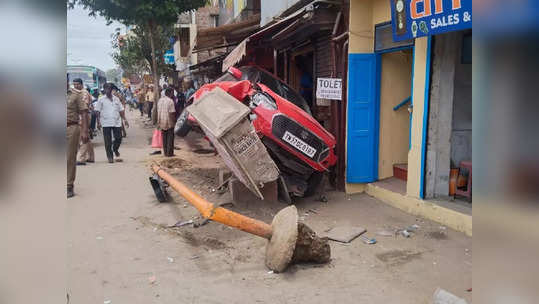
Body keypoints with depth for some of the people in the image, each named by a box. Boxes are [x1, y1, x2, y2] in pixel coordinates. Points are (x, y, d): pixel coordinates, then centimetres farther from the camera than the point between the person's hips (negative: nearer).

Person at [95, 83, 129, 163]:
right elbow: (98, 112, 2)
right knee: (108, 141, -1)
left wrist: (124, 119, 5)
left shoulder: (116, 99, 12)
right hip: (106, 123, -2)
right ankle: (110, 157, 9)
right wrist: (98, 122, -6)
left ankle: (115, 149, 32)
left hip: (117, 122, 3)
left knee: (119, 138, 2)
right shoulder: (101, 100, 3)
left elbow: (121, 110, 14)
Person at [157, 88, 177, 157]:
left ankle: (165, 152, 19)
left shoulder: (160, 100, 8)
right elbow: (172, 113, -18)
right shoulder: (170, 101, -14)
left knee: (164, 137, 14)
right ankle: (169, 152, 5)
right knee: (170, 137, 4)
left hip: (161, 121, 6)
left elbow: (158, 111, 12)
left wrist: (158, 121, 18)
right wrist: (174, 121, -8)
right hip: (169, 122, -6)